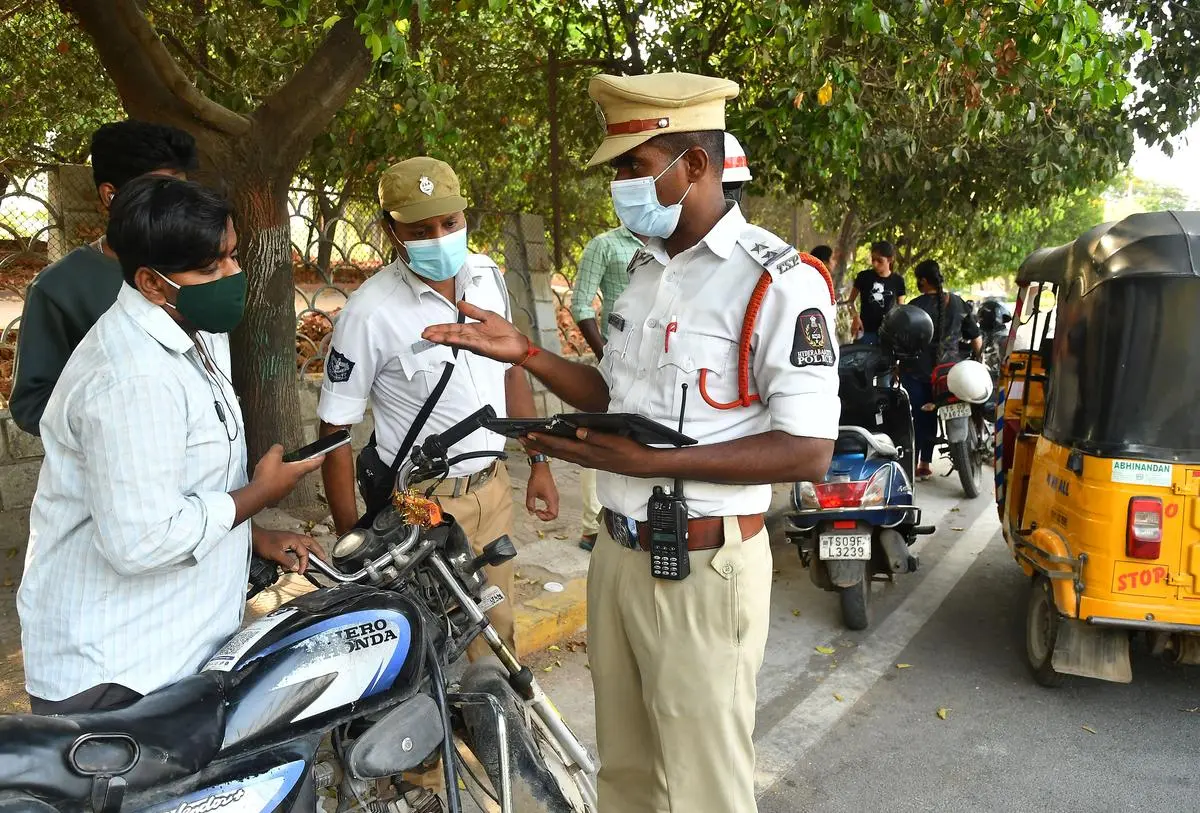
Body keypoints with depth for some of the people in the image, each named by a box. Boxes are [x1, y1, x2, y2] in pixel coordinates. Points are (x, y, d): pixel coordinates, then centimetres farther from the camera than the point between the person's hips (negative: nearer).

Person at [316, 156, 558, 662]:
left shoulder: (487, 276, -1)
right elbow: (335, 429, -14)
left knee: (495, 633, 20)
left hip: (493, 488, 6)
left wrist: (539, 461, 11)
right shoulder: (369, 313, -19)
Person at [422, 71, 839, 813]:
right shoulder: (644, 270, 10)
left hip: (702, 568, -7)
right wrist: (525, 353, 5)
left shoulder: (780, 282, -16)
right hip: (619, 554, 8)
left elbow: (809, 452, -19)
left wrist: (656, 462, -26)